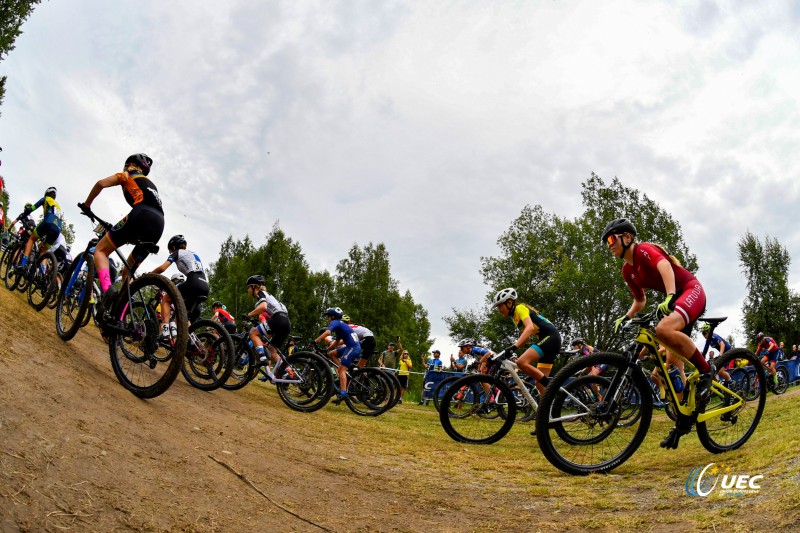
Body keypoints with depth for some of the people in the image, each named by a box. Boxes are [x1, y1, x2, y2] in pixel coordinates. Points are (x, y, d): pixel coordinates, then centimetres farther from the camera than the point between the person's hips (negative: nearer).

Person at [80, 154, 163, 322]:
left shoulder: (128, 175, 22)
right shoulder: (150, 184, 40)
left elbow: (101, 183, 7)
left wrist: (86, 205, 20)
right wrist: (133, 236, 46)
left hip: (141, 215, -6)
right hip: (159, 224, 6)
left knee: (100, 250, 6)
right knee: (128, 272, 17)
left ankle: (107, 290, -22)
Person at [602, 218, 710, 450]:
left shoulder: (644, 249, -13)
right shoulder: (627, 271, 11)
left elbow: (664, 265, -34)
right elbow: (640, 300, 22)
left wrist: (670, 296, -49)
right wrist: (625, 318, 5)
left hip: (691, 291, -9)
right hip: (675, 301, 9)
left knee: (664, 329, -38)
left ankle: (706, 371, -17)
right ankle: (684, 419, 12)